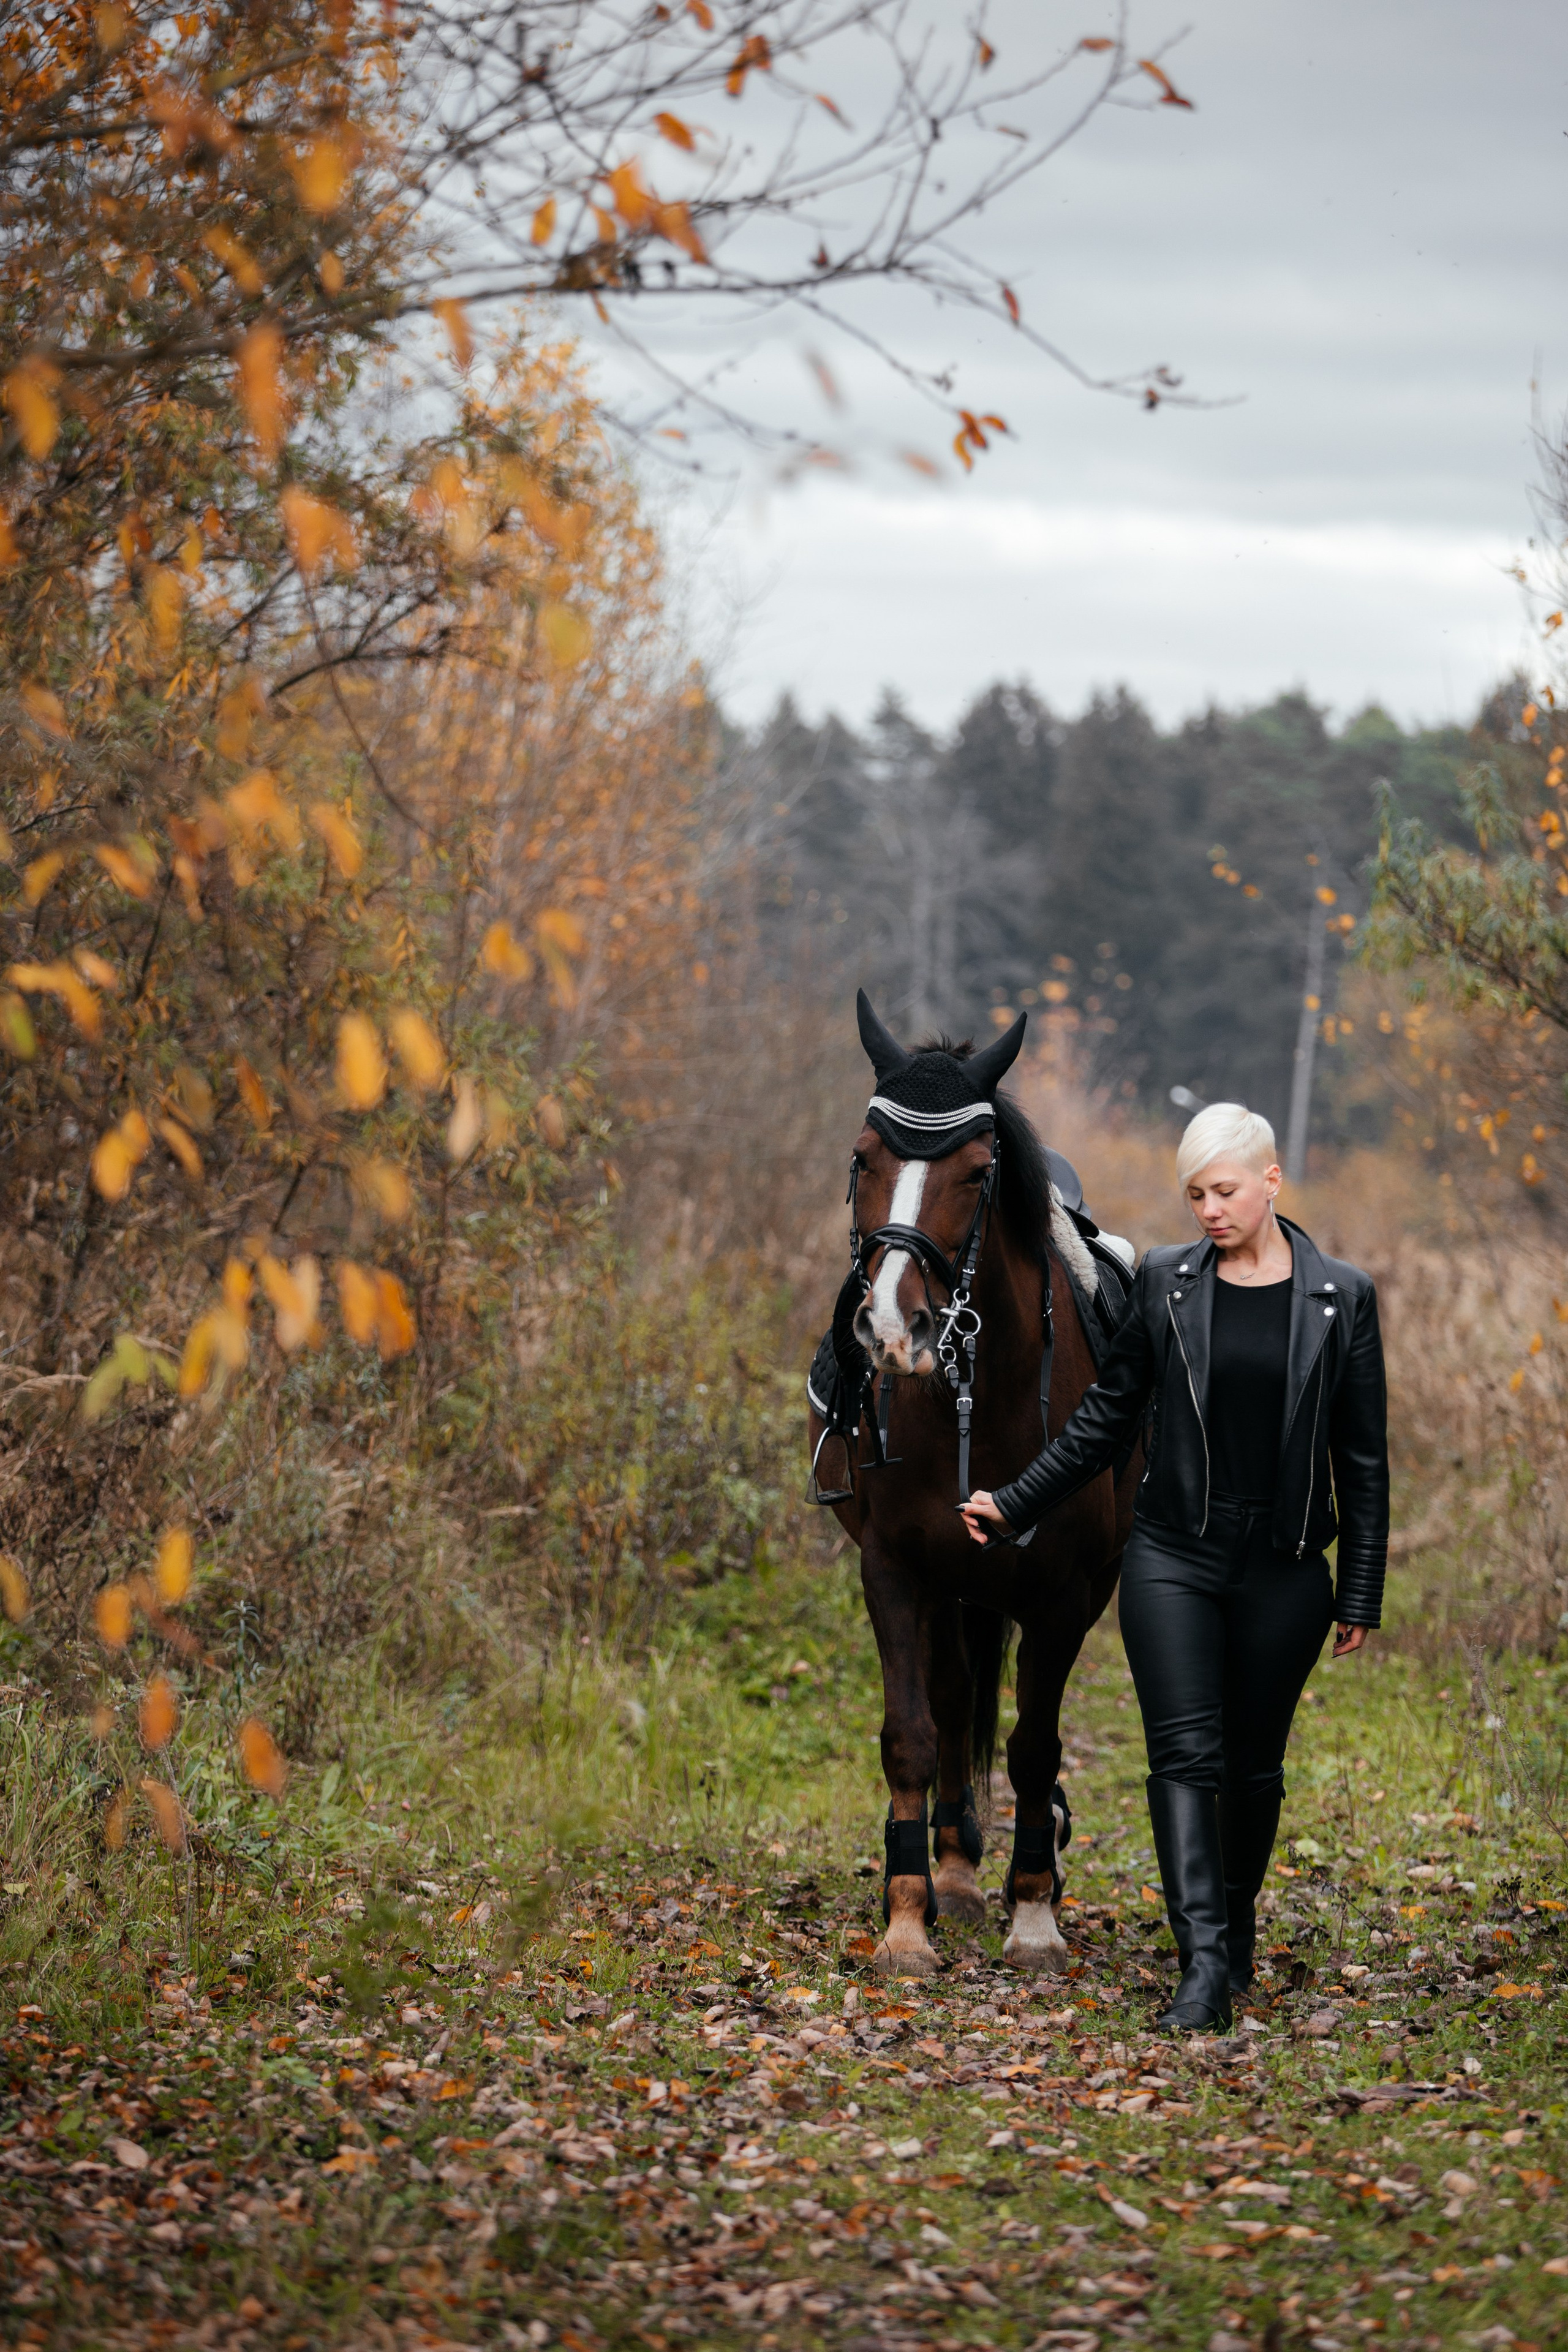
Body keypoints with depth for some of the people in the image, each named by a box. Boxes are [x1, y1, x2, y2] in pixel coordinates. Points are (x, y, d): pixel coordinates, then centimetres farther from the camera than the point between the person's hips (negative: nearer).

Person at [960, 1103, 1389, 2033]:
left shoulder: (1344, 1297, -1)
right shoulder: (1165, 1283, 2)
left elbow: (1364, 1458, 2)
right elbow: (1108, 1419, 11)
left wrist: (1363, 1596, 2)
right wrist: (1014, 1504, 8)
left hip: (1284, 1571, 0)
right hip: (1174, 1559, 0)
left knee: (1255, 1766, 9)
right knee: (1187, 1754, -11)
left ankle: (1237, 1933, 29)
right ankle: (1204, 1965, -16)